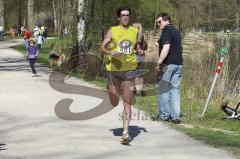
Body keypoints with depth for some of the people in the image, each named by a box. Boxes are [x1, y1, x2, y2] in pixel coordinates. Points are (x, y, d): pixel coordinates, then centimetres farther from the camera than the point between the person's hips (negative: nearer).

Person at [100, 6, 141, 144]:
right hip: (114, 70, -1)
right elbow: (103, 48, 0)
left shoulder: (135, 31, 10)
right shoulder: (112, 31, 2)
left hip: (129, 70, 1)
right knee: (115, 103, 9)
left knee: (127, 103, -7)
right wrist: (112, 53, -19)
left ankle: (126, 132, -8)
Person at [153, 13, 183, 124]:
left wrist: (158, 63, -21)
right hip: (178, 64, 8)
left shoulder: (166, 31, -10)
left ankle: (164, 115, 4)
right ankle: (176, 116, 6)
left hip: (168, 64, -8)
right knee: (175, 89, 8)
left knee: (162, 89, 2)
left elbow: (166, 48, -21)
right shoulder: (176, 31, 18)